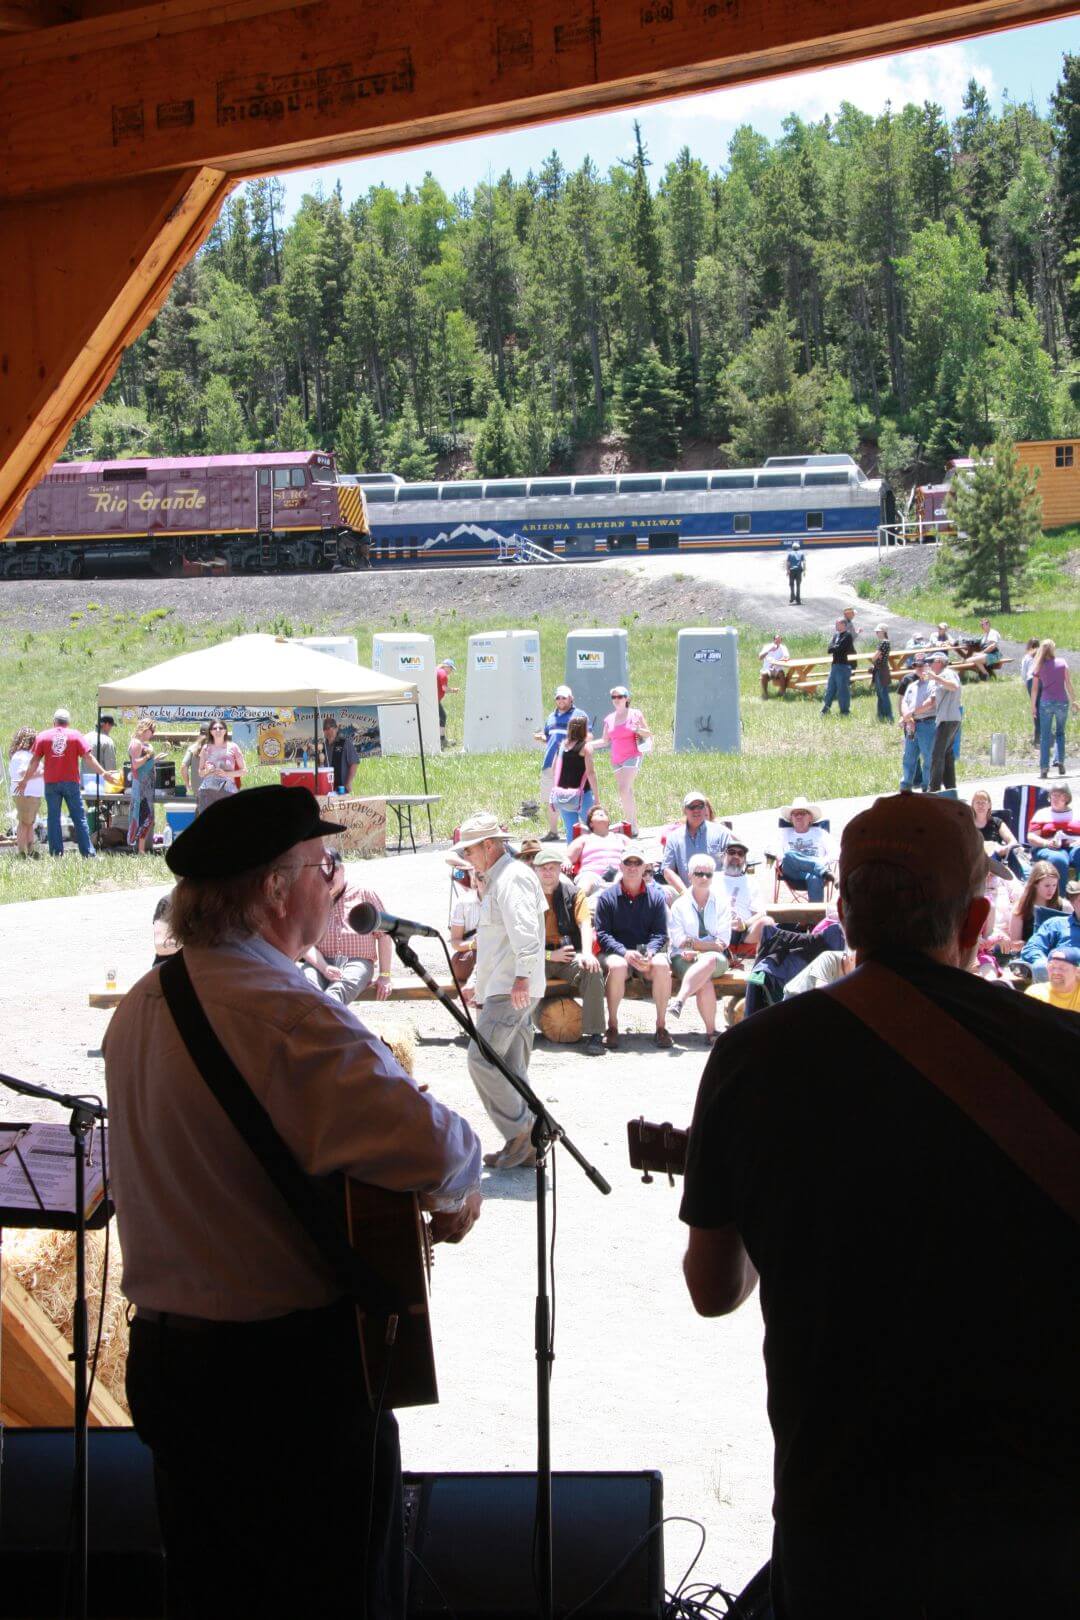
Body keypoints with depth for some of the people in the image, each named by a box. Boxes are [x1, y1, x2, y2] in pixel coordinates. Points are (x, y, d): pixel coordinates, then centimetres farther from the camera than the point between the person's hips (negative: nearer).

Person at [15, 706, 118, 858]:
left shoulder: (42, 736, 4)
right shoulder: (75, 735, 3)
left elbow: (34, 761, 3)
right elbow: (88, 757, -2)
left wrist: (24, 781, 10)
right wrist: (103, 773, 3)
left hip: (51, 783, 0)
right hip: (71, 783, 0)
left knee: (53, 818, 5)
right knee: (79, 818, 3)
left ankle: (56, 854, 2)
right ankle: (88, 853, 0)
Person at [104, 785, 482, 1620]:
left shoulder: (138, 1009, 6)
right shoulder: (287, 1015, -22)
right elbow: (430, 1144, -33)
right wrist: (458, 1195, -10)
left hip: (164, 1354, 8)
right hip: (294, 1365, -8)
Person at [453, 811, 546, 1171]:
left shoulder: (512, 877, -11)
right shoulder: (495, 879, 23)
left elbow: (525, 930, -24)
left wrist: (522, 976, -32)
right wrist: (480, 980, 32)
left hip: (512, 990, -11)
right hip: (501, 988, 11)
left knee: (481, 1058, -15)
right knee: (509, 1067, 8)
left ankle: (521, 1132, -11)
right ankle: (524, 1147, 10)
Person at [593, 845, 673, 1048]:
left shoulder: (656, 896, 9)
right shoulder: (607, 897, 5)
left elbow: (660, 934, 4)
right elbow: (602, 934, -2)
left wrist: (649, 953, -17)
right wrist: (625, 953, -18)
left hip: (648, 952, 1)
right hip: (616, 953, -1)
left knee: (662, 965, -32)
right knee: (617, 967, -36)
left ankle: (661, 1026, -20)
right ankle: (612, 1026, -23)